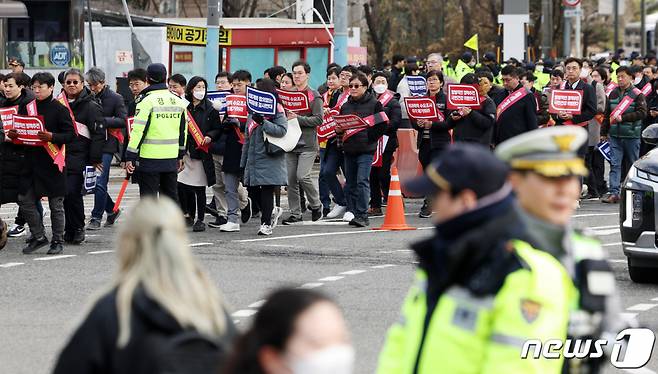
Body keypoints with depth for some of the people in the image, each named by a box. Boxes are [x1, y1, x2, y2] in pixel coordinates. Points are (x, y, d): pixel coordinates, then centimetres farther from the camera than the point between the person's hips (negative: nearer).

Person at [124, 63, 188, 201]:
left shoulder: (147, 100, -11)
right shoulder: (178, 101, 9)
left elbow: (138, 131, -14)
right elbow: (183, 130, 16)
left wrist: (130, 157, -11)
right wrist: (180, 156, 24)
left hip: (150, 157, -6)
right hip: (171, 158, 6)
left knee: (148, 195, -2)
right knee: (170, 195, 15)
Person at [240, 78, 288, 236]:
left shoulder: (277, 111, -5)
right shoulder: (253, 111, 16)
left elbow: (282, 130, -17)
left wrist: (263, 122, -23)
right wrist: (243, 162, 18)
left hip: (270, 157, -7)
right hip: (253, 157, 7)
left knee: (267, 190, -6)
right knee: (253, 190, 5)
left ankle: (266, 223, 1)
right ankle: (273, 211, 27)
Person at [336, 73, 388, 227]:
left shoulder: (374, 104, -2)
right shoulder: (345, 106, 14)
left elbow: (382, 124, -3)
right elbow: (339, 126, 20)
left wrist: (371, 138, -9)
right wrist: (338, 130, -2)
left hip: (365, 150, -6)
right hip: (349, 149, 6)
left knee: (362, 181, -12)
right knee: (351, 183, 8)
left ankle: (362, 215, -13)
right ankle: (352, 213, 14)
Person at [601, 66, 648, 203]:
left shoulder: (637, 94, -4)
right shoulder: (613, 94, 11)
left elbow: (642, 113, -12)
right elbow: (607, 114, 17)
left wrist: (622, 118, -16)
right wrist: (604, 133, 15)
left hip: (631, 136, -4)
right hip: (615, 135, 4)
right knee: (614, 164, -4)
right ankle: (614, 193, -7)